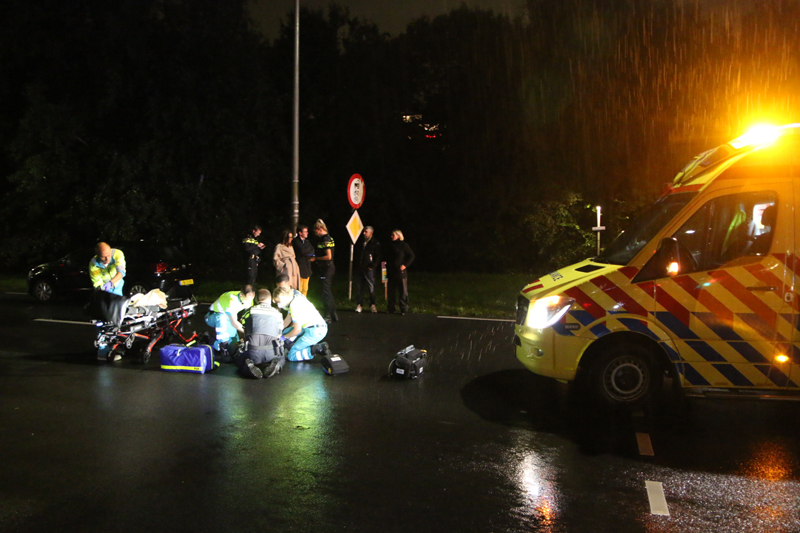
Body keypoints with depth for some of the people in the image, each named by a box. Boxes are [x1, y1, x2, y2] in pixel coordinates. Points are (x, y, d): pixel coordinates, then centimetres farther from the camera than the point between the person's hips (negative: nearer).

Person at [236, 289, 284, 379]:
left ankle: (248, 367, -7)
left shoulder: (249, 311, 16)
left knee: (239, 360, 31)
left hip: (253, 352, -1)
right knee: (281, 359, 34)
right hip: (271, 353, 1)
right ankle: (276, 366, -5)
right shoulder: (277, 313, 17)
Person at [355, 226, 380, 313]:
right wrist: (358, 264, 12)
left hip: (369, 268, -5)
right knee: (360, 287, 4)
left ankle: (372, 305, 5)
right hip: (360, 268, 5)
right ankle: (359, 305, 8)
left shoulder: (375, 243, -2)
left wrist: (373, 266, -11)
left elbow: (378, 256, -4)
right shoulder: (362, 242, 15)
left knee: (371, 287, -2)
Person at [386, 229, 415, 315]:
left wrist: (405, 265, -11)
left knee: (403, 291, -2)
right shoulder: (390, 245, 13)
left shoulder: (404, 245, -4)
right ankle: (391, 308, 17)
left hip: (401, 272, -6)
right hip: (391, 272, 6)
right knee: (391, 291, 9)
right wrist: (387, 265, 9)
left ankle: (404, 309, 2)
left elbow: (411, 256, -3)